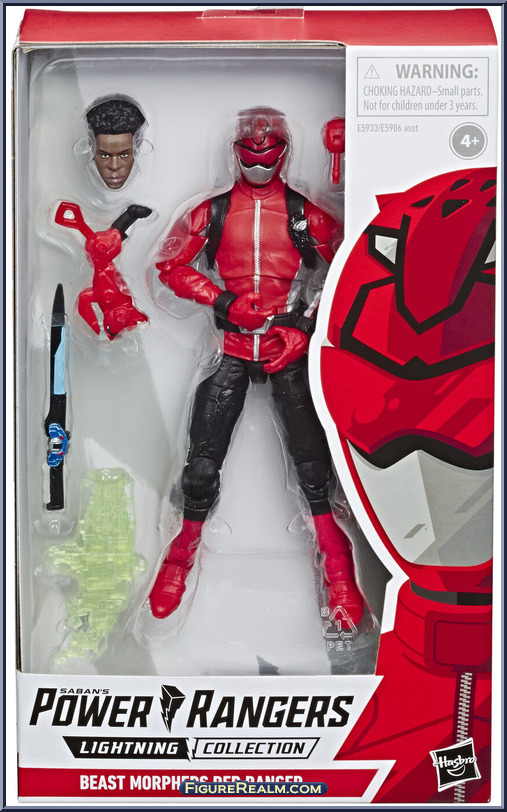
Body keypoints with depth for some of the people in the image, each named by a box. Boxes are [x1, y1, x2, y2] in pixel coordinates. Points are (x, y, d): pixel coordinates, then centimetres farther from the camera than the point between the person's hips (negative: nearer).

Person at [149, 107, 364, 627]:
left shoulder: (306, 213, 6)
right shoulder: (211, 212, 8)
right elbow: (171, 266, 8)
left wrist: (306, 323, -4)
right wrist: (221, 299, -6)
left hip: (290, 344, -1)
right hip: (231, 345, 1)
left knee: (309, 451, -9)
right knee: (204, 454, -3)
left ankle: (335, 563, 2)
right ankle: (183, 553, 15)